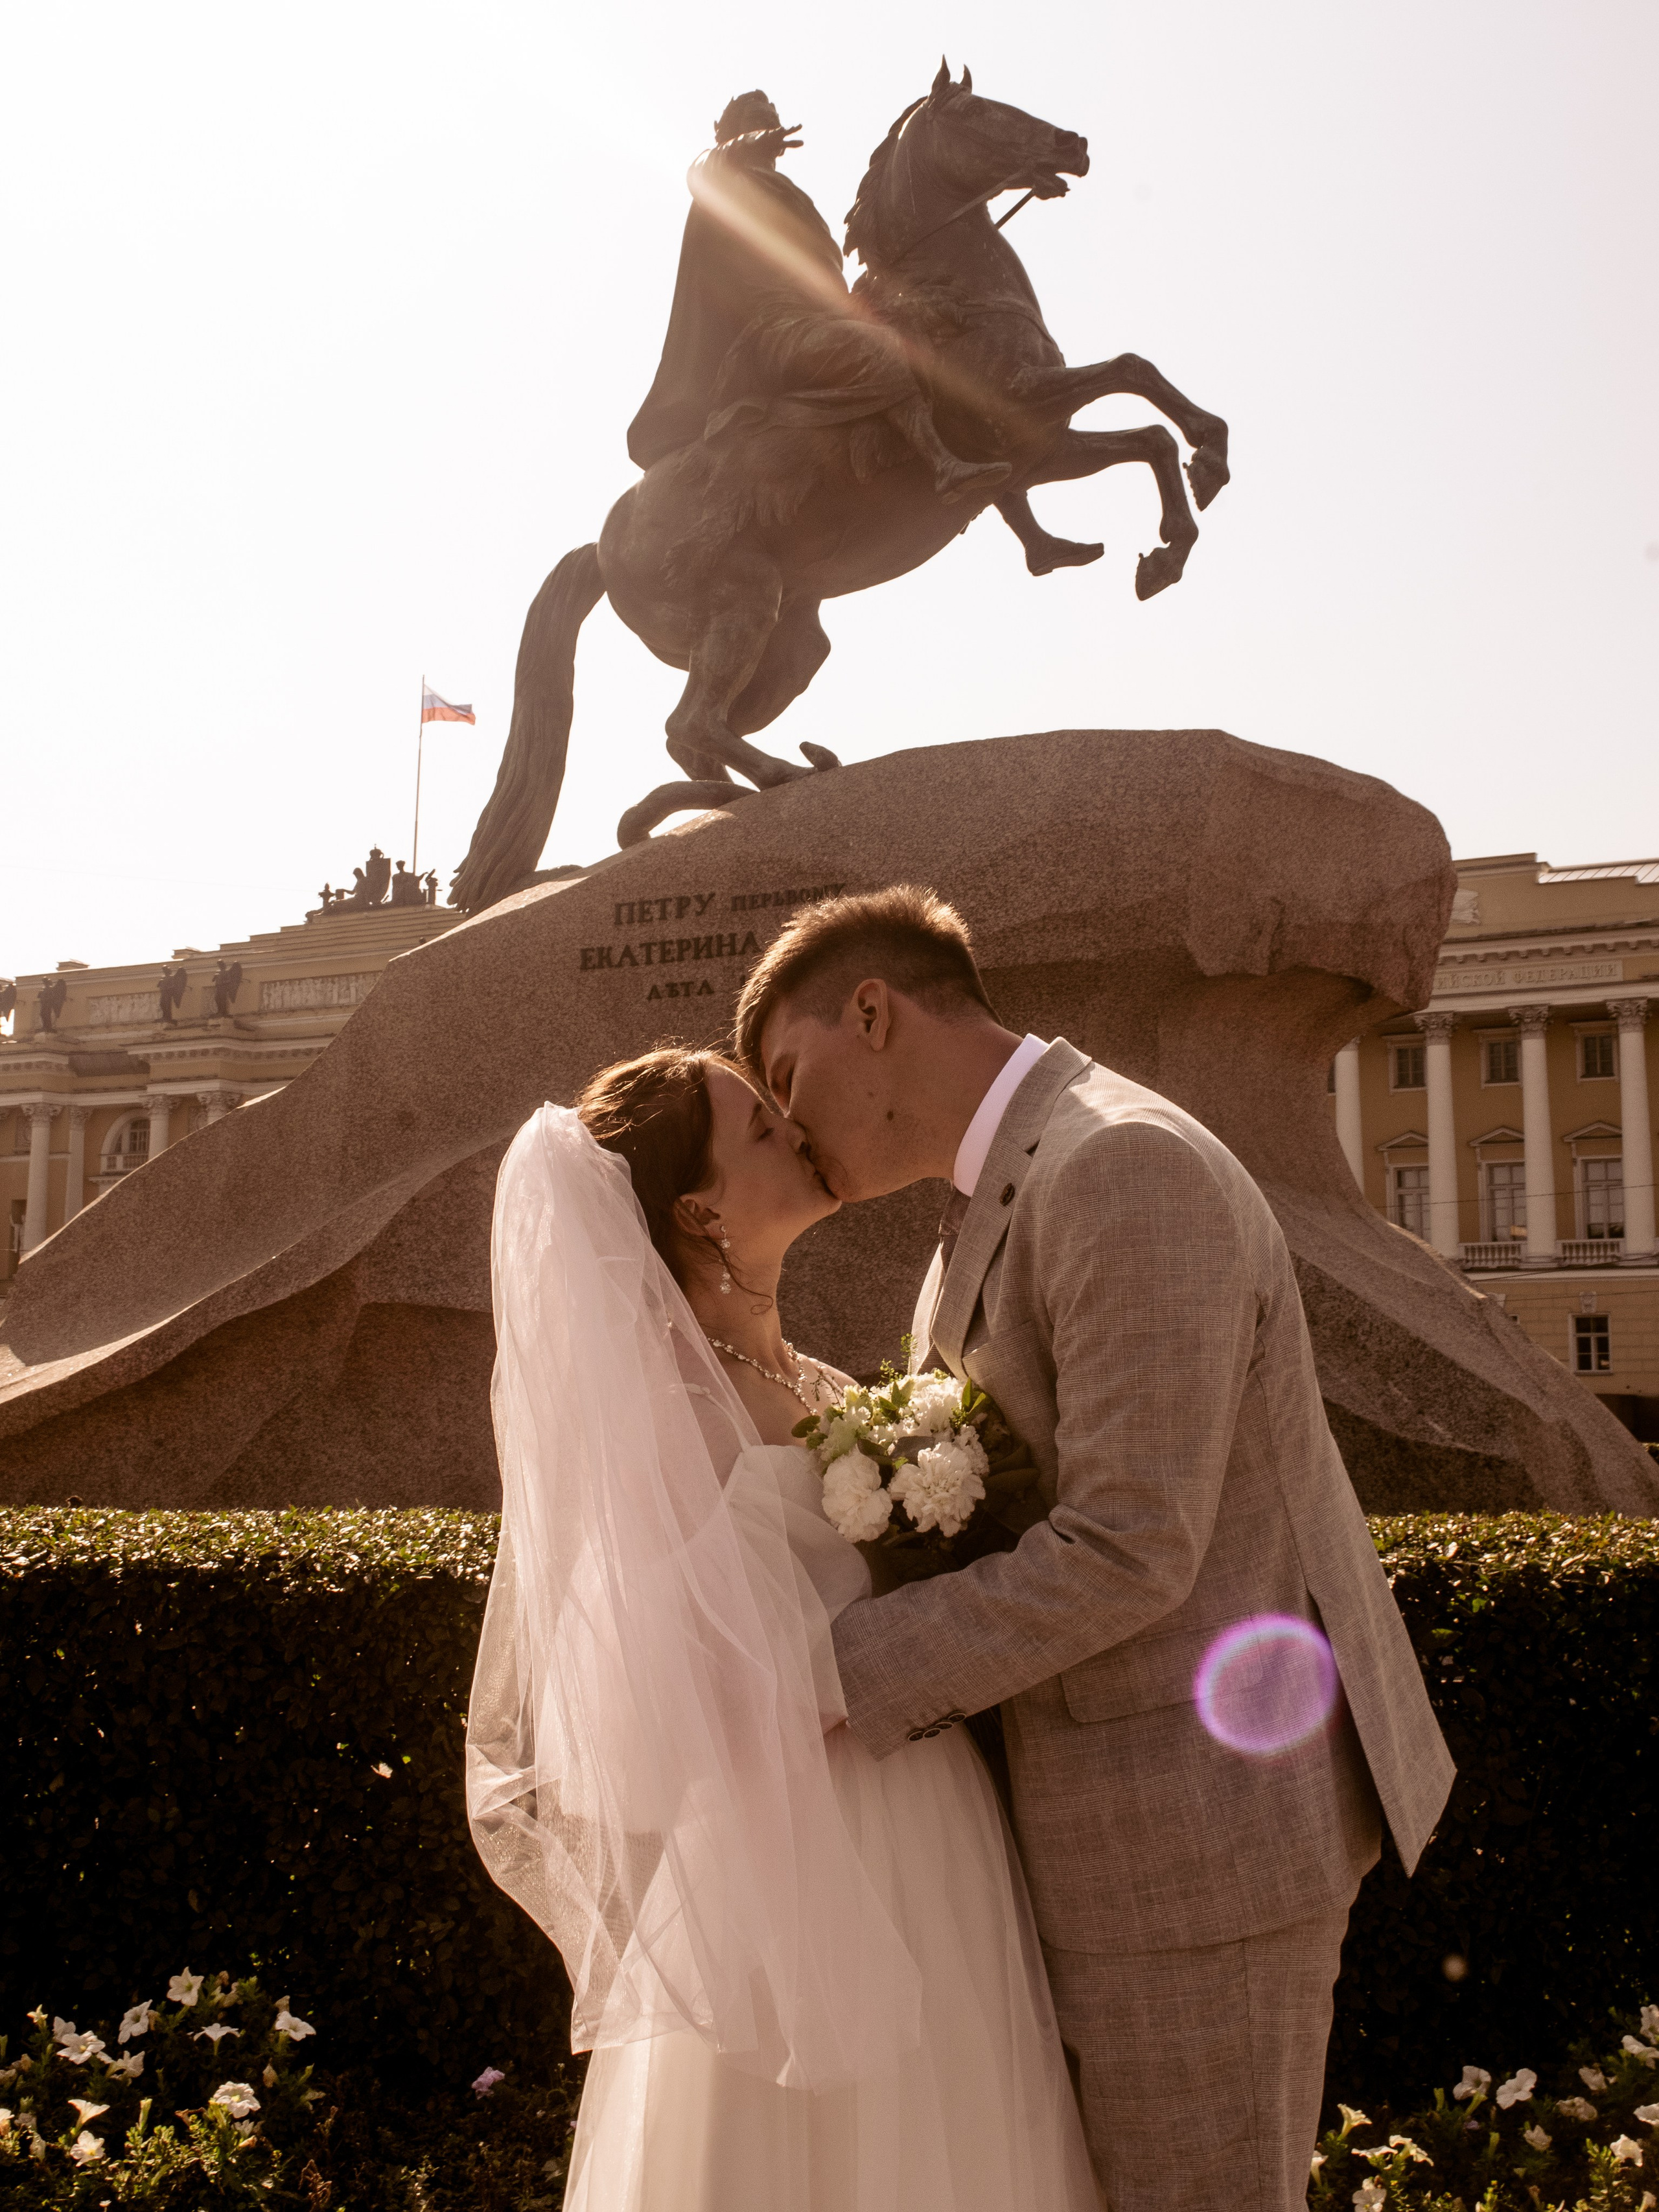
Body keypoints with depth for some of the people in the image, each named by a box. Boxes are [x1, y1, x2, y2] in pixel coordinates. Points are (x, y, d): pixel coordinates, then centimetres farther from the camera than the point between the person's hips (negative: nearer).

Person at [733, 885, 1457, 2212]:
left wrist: (822, 1681, -20)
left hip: (1196, 1821, -10)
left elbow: (1126, 1550, -25)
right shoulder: (1021, 1197, 13)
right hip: (1195, 1795, 10)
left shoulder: (1127, 1167, -21)